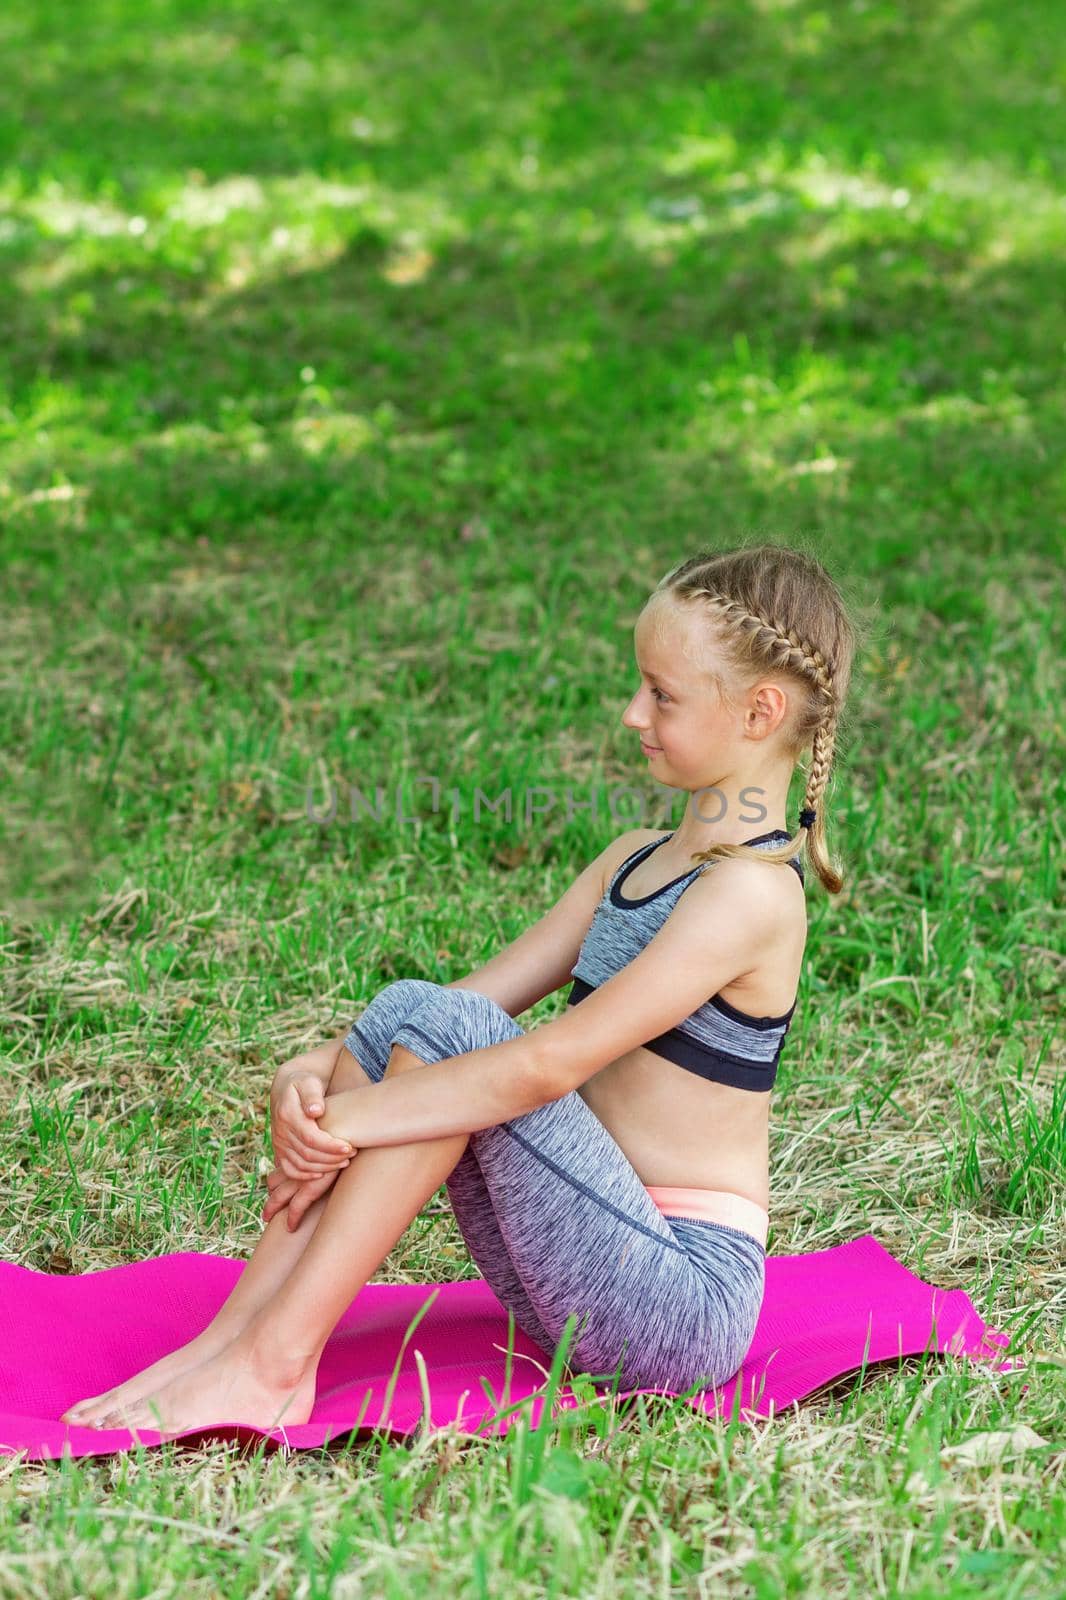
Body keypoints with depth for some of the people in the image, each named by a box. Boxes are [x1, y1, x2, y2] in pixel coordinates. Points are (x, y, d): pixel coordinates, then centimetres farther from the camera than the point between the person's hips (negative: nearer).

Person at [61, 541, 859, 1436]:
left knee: (443, 1028, -21)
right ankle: (232, 1335, -11)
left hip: (685, 1301, -8)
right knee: (406, 1011, -7)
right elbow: (486, 996, 7)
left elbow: (551, 1065, -23)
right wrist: (319, 1070, -9)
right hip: (597, 1285, 8)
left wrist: (353, 1118, -20)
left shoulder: (750, 891, -15)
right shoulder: (636, 860, 14)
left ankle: (271, 1365, -20)